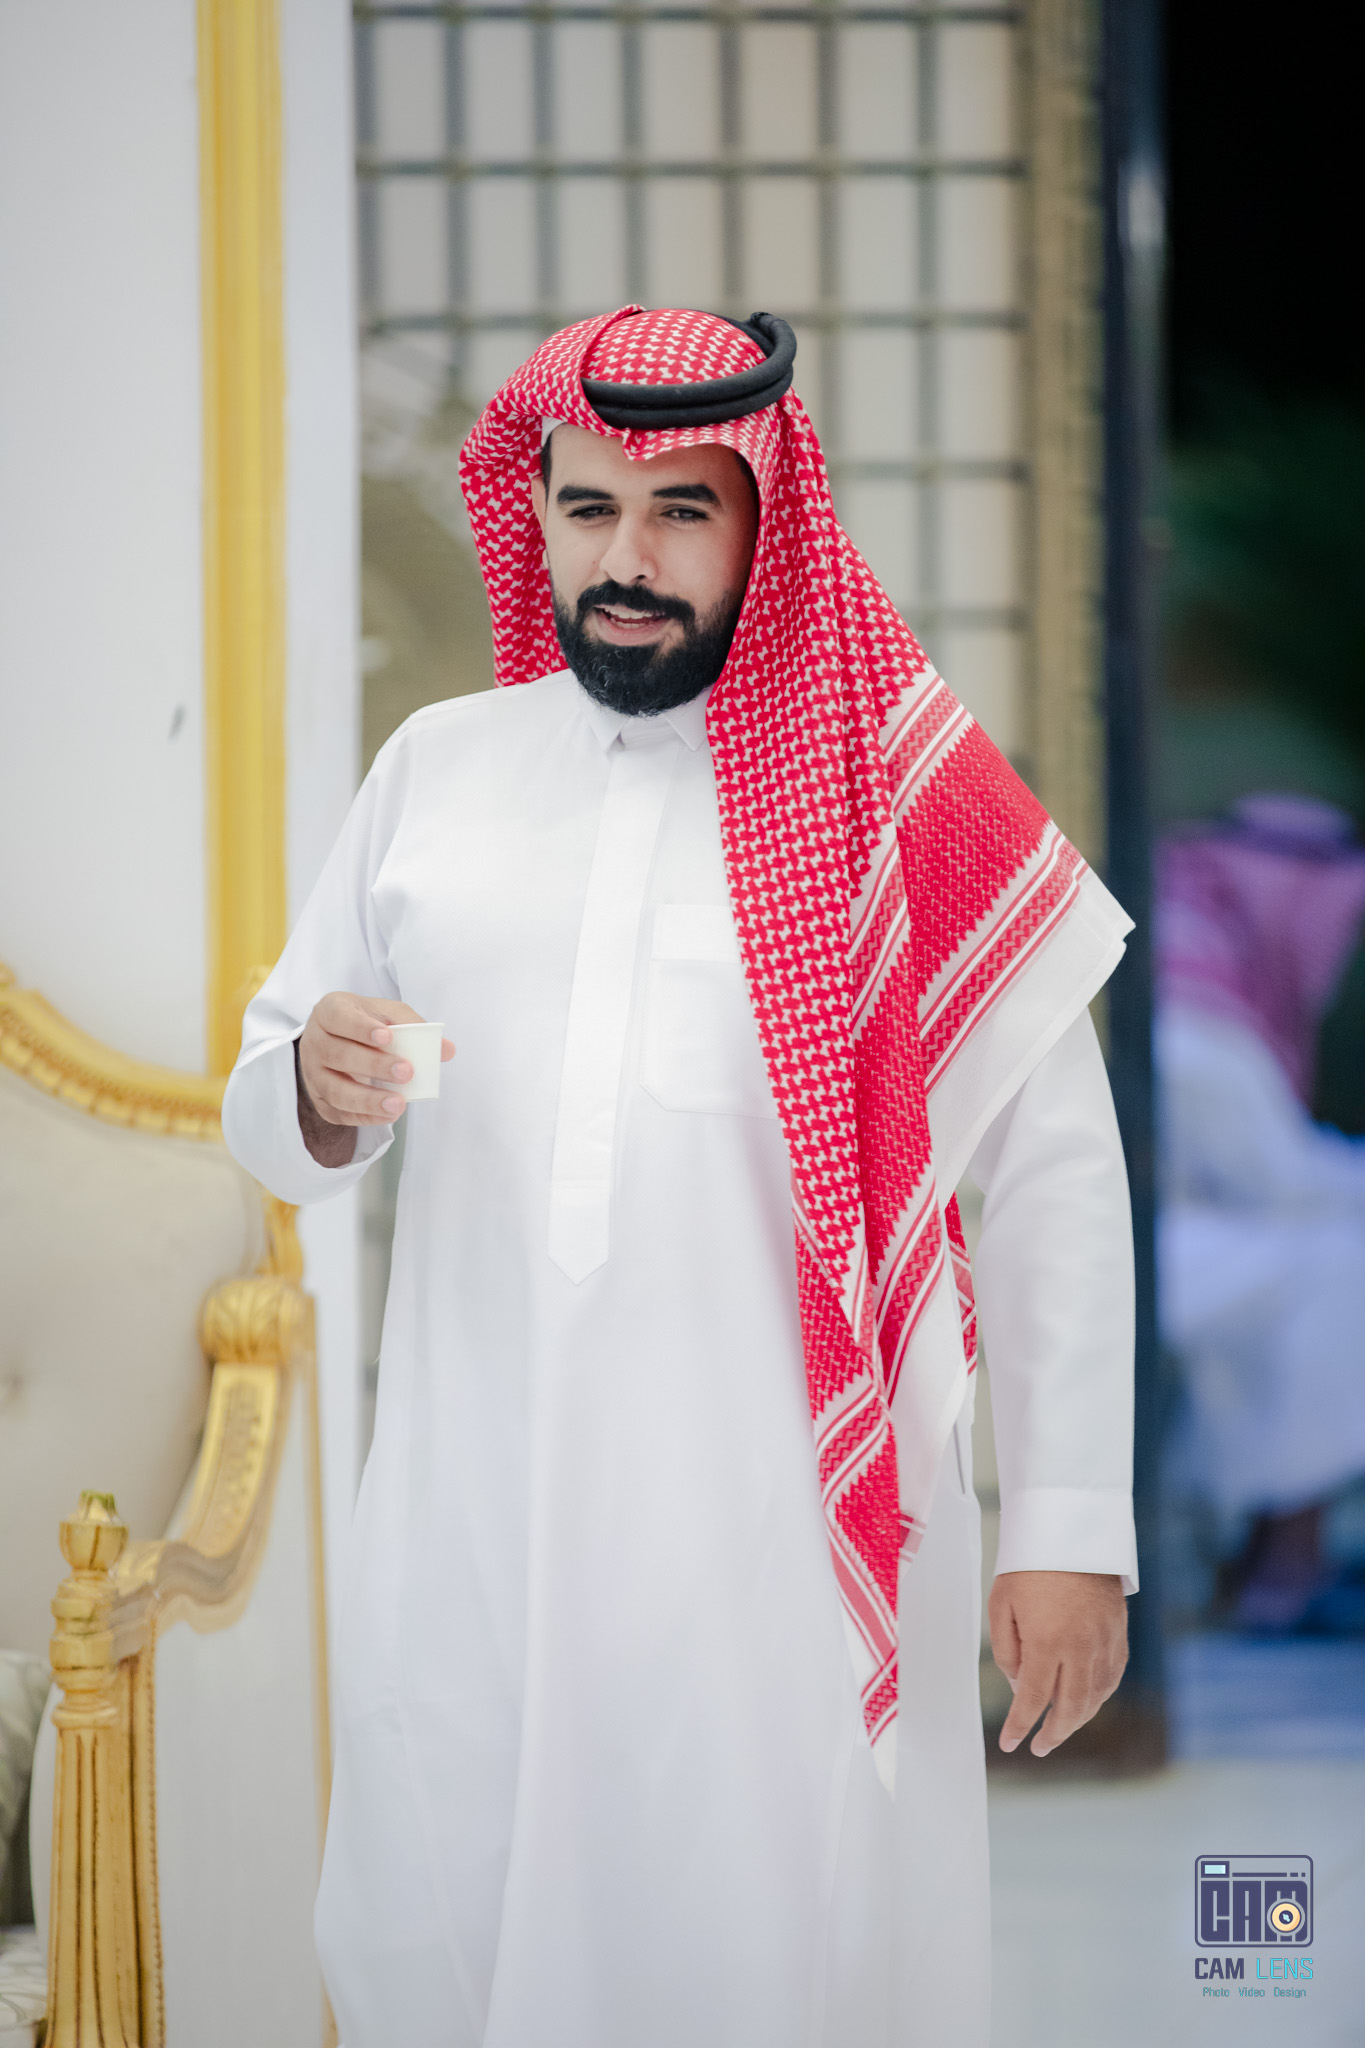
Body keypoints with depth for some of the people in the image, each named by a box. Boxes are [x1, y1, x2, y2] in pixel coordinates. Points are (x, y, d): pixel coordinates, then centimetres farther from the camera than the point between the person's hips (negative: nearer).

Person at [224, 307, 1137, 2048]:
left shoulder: (888, 794, 0)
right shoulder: (433, 768, 10)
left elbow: (1053, 1175, 0)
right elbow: (269, 1121, 15)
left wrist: (1068, 1526, -5)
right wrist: (317, 1093, -9)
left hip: (790, 1522, -3)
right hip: (473, 1519, 3)